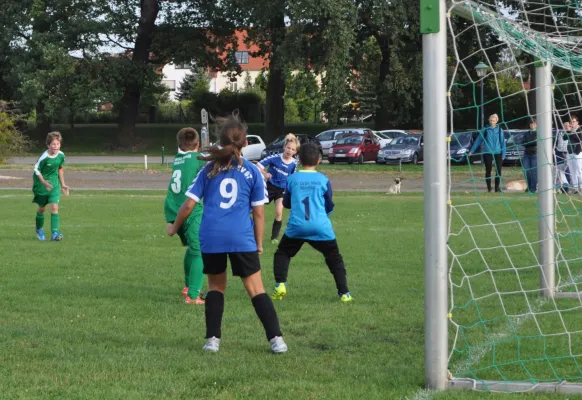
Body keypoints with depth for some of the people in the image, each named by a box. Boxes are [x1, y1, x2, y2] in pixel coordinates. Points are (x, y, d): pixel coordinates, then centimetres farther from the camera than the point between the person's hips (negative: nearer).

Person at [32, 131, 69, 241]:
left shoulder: (61, 155, -6)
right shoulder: (44, 157, -21)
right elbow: (36, 170, -12)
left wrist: (63, 184, 15)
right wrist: (44, 182, -24)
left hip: (54, 184, 2)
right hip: (41, 183, -2)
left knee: (54, 207, -13)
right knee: (42, 208, 13)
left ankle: (55, 233, -16)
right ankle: (39, 230, 37)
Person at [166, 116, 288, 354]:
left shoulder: (209, 169, 7)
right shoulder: (252, 171, 5)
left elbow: (189, 204, 5)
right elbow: (259, 212, 5)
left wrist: (174, 228, 21)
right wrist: (259, 243, 15)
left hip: (211, 237, 1)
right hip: (242, 238, -1)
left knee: (216, 286, 17)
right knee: (256, 289, 1)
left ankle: (213, 340, 11)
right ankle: (276, 339, -5)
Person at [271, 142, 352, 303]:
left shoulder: (292, 179, 3)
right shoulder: (323, 180, 1)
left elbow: (286, 203, 16)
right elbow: (329, 207, 11)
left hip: (297, 226, 0)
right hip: (321, 227, 0)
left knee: (282, 253, 19)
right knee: (334, 258, 13)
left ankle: (280, 285, 0)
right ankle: (344, 293, 5)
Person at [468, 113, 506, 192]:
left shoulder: (499, 130, 6)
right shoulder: (485, 130, 4)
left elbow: (503, 142, 7)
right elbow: (478, 140, 10)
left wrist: (503, 154, 1)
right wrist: (472, 151, 9)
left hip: (497, 153, 0)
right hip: (488, 153, 0)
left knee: (498, 171, -3)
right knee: (488, 170, 2)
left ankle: (497, 187, 6)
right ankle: (489, 188, 11)